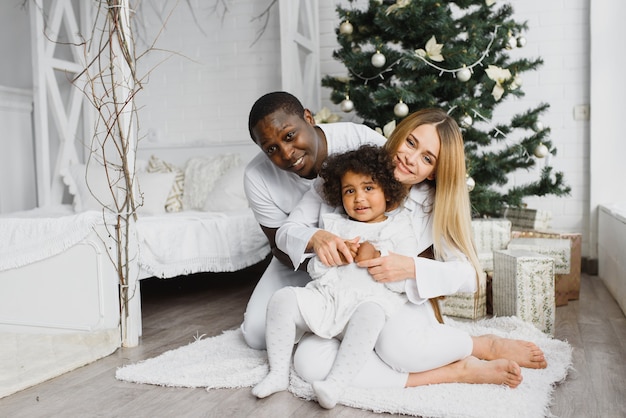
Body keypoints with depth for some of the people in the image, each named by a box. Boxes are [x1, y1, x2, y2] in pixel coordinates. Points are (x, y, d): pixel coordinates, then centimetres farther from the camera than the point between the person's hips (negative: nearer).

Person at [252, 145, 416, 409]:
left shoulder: (399, 230, 7)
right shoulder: (334, 225, 19)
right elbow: (316, 271, 13)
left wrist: (376, 258, -12)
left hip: (372, 300, -4)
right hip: (327, 298, 4)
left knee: (370, 312, -37)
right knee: (283, 298, -16)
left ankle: (335, 383, -35)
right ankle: (279, 373, -8)